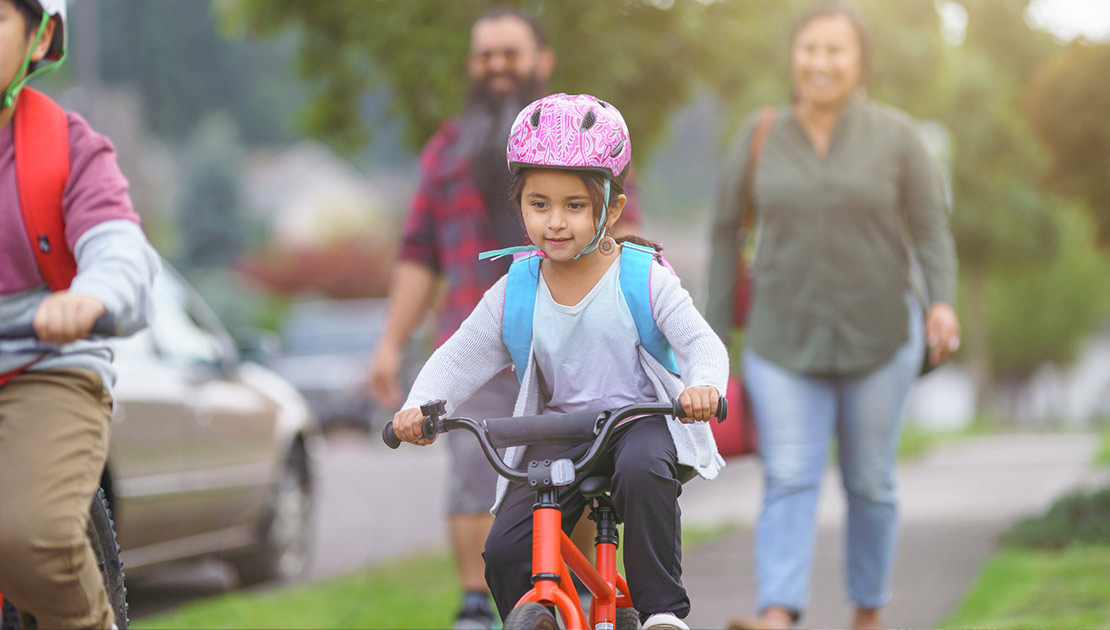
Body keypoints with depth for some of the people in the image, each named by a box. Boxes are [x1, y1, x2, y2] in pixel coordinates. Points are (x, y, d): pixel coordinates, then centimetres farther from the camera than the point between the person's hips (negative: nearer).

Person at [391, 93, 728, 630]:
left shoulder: (643, 278, -8)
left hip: (638, 420, -3)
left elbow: (702, 344, -12)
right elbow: (458, 358, 3)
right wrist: (421, 405, -17)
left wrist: (703, 386, -36)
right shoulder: (516, 292, 0)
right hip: (556, 434, 3)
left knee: (643, 471, -37)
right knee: (505, 553, -14)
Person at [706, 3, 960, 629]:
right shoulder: (762, 135, -1)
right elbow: (729, 226, 8)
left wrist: (944, 304, -22)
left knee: (870, 482, 8)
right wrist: (716, 330, 7)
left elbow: (933, 231, -5)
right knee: (790, 481, -13)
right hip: (786, 342, 1)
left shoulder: (895, 135, -6)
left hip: (878, 338, -1)